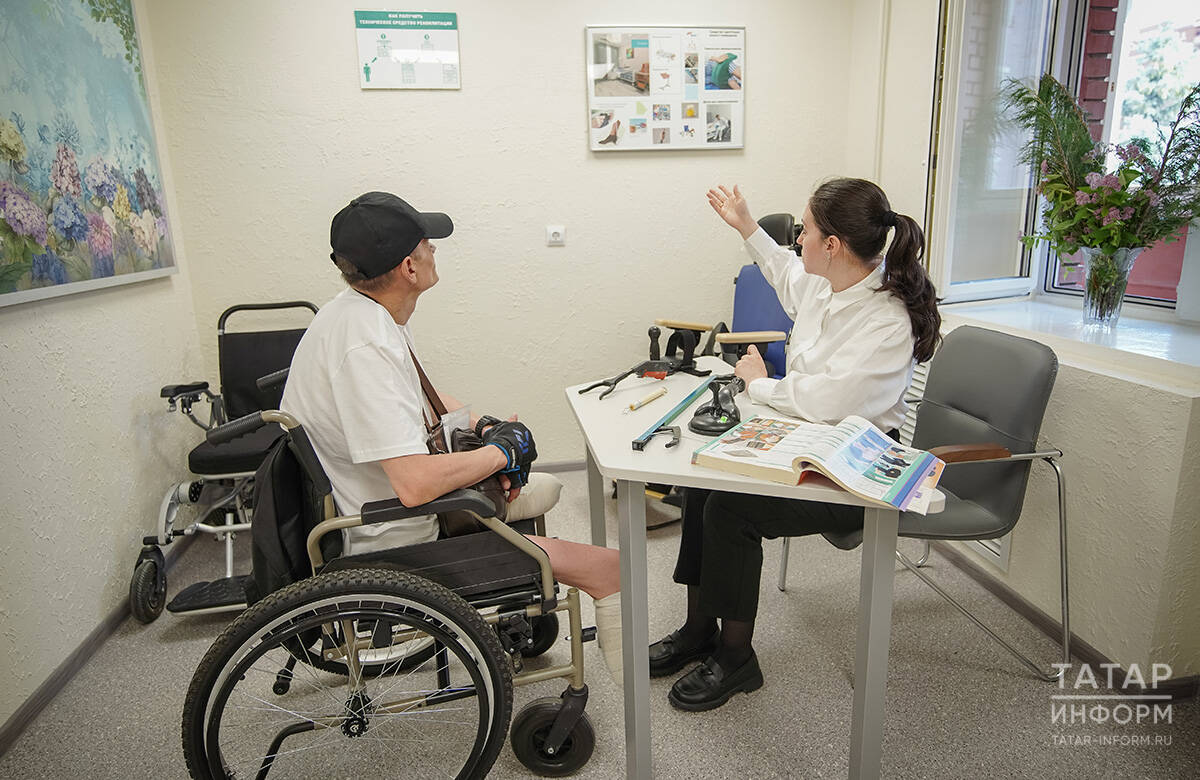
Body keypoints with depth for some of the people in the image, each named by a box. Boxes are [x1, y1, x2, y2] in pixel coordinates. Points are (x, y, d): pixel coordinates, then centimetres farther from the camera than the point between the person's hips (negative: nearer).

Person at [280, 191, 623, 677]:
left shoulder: (355, 310, 2)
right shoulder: (366, 347, -31)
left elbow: (422, 400, 16)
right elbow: (416, 483, -38)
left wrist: (486, 430, -2)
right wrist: (501, 451, -19)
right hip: (395, 547, -10)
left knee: (545, 487, 27)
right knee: (609, 568, -10)